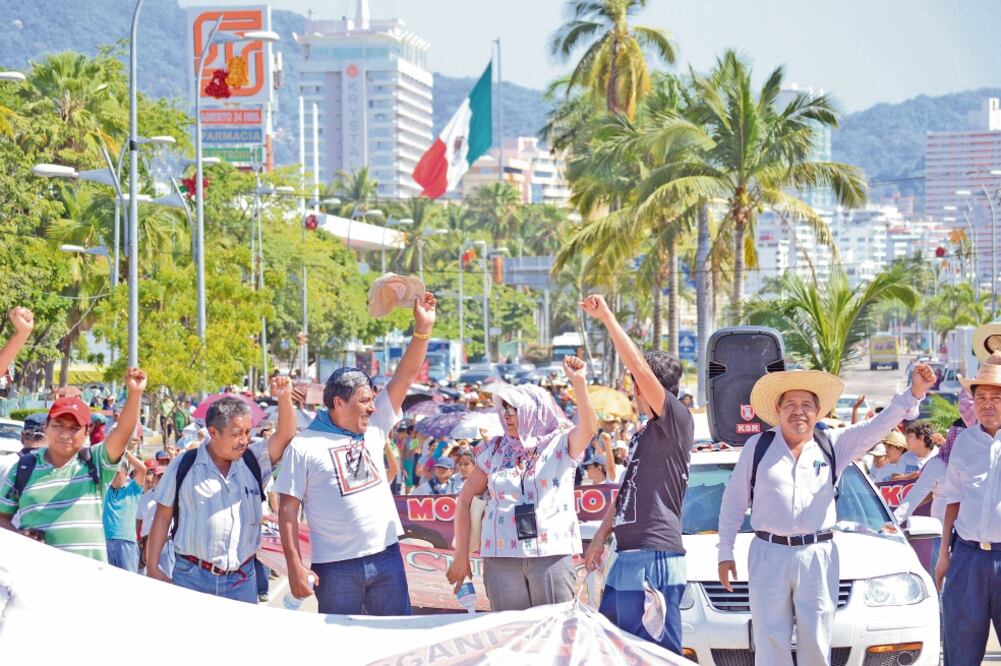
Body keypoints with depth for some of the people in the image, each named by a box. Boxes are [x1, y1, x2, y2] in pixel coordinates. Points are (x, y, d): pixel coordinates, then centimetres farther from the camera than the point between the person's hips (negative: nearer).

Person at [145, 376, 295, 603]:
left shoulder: (253, 461, 7)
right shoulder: (184, 466, 0)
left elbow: (285, 435, -6)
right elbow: (163, 517, 5)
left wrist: (284, 398, -24)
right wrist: (152, 567, 0)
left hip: (242, 579, 2)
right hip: (192, 576, -2)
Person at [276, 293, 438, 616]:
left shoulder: (374, 426, 9)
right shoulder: (304, 446, -4)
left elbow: (406, 376, 5)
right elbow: (288, 510, -4)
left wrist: (423, 328, -6)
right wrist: (295, 566, -10)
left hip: (386, 556, 5)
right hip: (336, 567, -5)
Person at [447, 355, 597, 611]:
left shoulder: (560, 444, 5)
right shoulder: (494, 451, 12)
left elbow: (588, 427, -16)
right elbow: (465, 499, 13)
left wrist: (579, 383, -31)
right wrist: (461, 555, 8)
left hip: (552, 554, -2)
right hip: (502, 557, 2)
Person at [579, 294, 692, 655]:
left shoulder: (677, 420, -7)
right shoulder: (640, 434, 21)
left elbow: (640, 368, -19)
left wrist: (607, 318, -16)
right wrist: (599, 538, 23)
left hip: (655, 557, -10)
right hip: (627, 557, 10)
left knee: (660, 652, -8)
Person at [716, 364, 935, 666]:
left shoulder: (832, 445, 7)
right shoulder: (757, 447, 4)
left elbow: (878, 426, -4)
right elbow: (733, 502, 8)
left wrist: (914, 393, -19)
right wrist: (725, 552, 6)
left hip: (817, 556, 1)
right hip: (769, 555, -1)